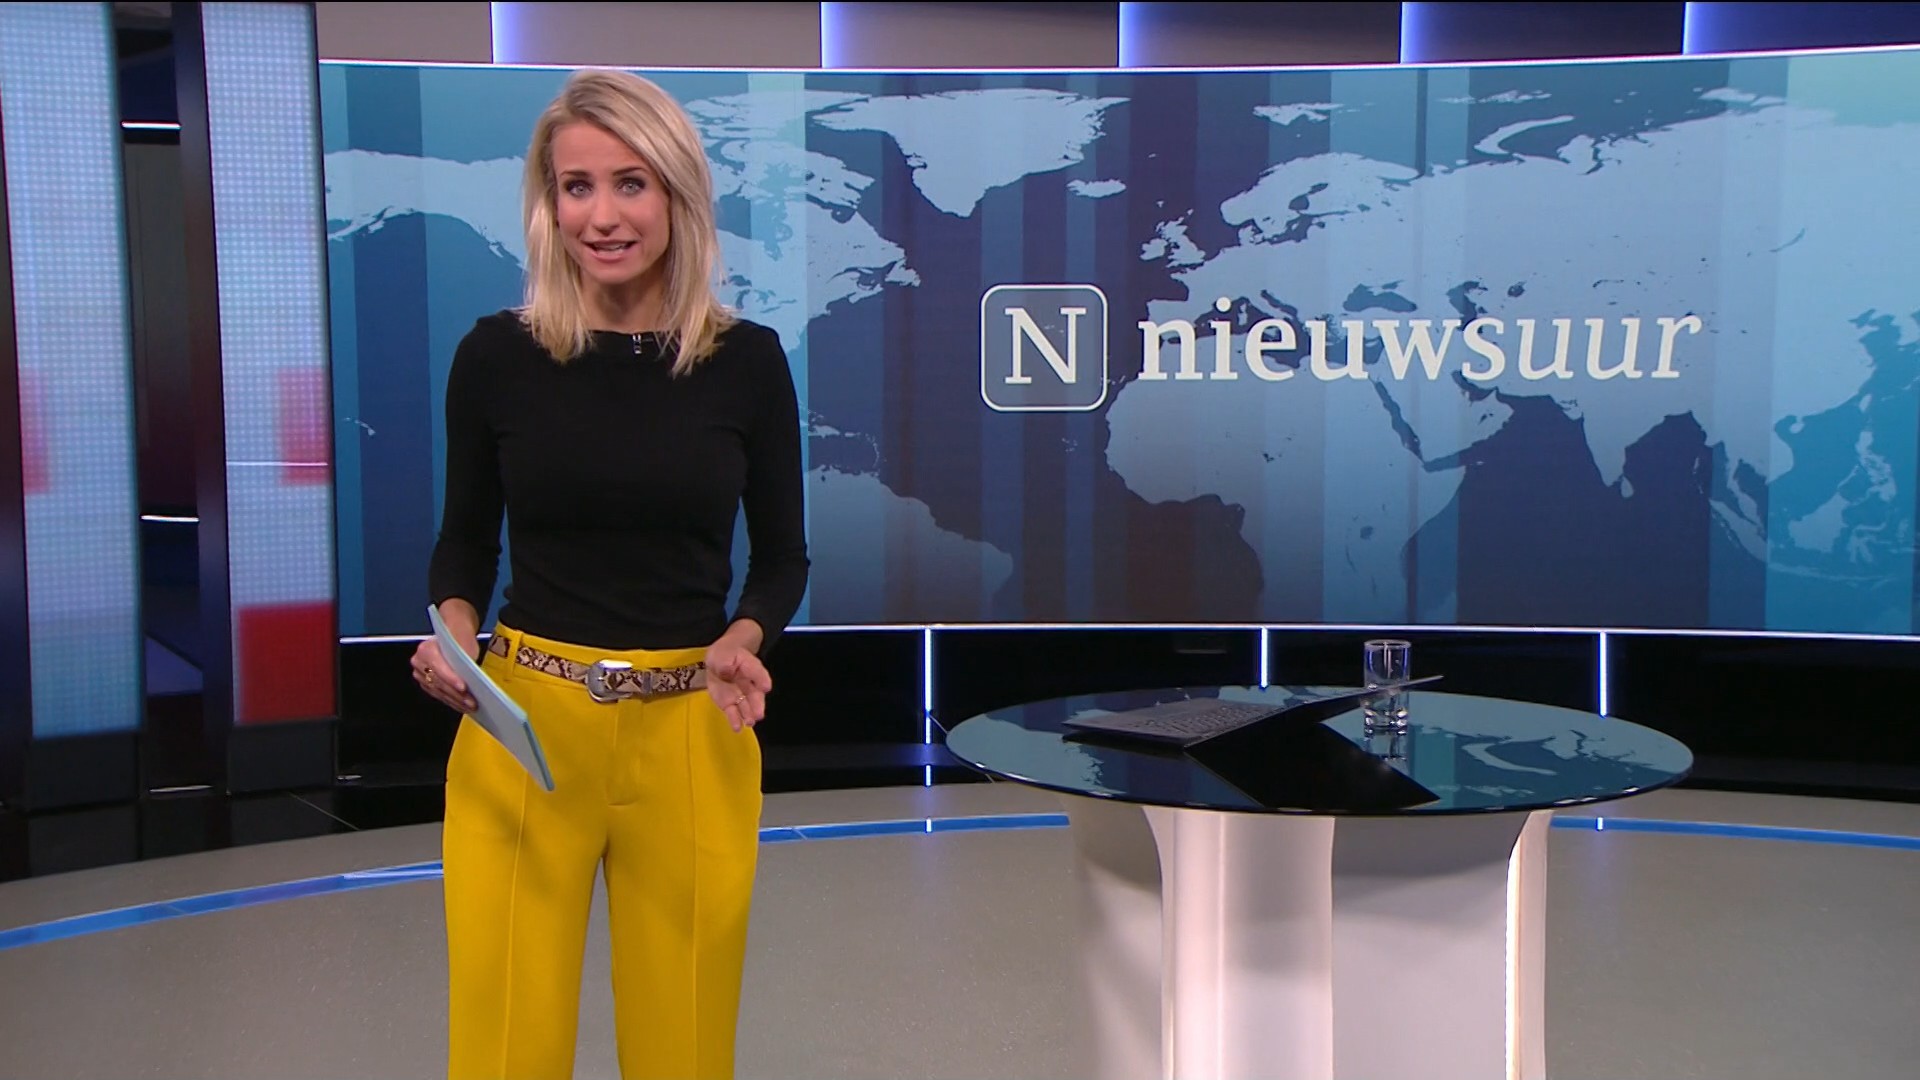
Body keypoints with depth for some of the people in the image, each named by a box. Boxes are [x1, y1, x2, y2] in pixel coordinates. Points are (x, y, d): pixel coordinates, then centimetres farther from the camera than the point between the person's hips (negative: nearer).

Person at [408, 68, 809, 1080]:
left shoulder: (747, 359, -2)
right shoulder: (496, 352, -2)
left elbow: (781, 554, 6)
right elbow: (466, 536, 9)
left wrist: (741, 641, -12)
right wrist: (454, 626, -10)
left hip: (691, 735, 1)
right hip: (523, 729, 0)